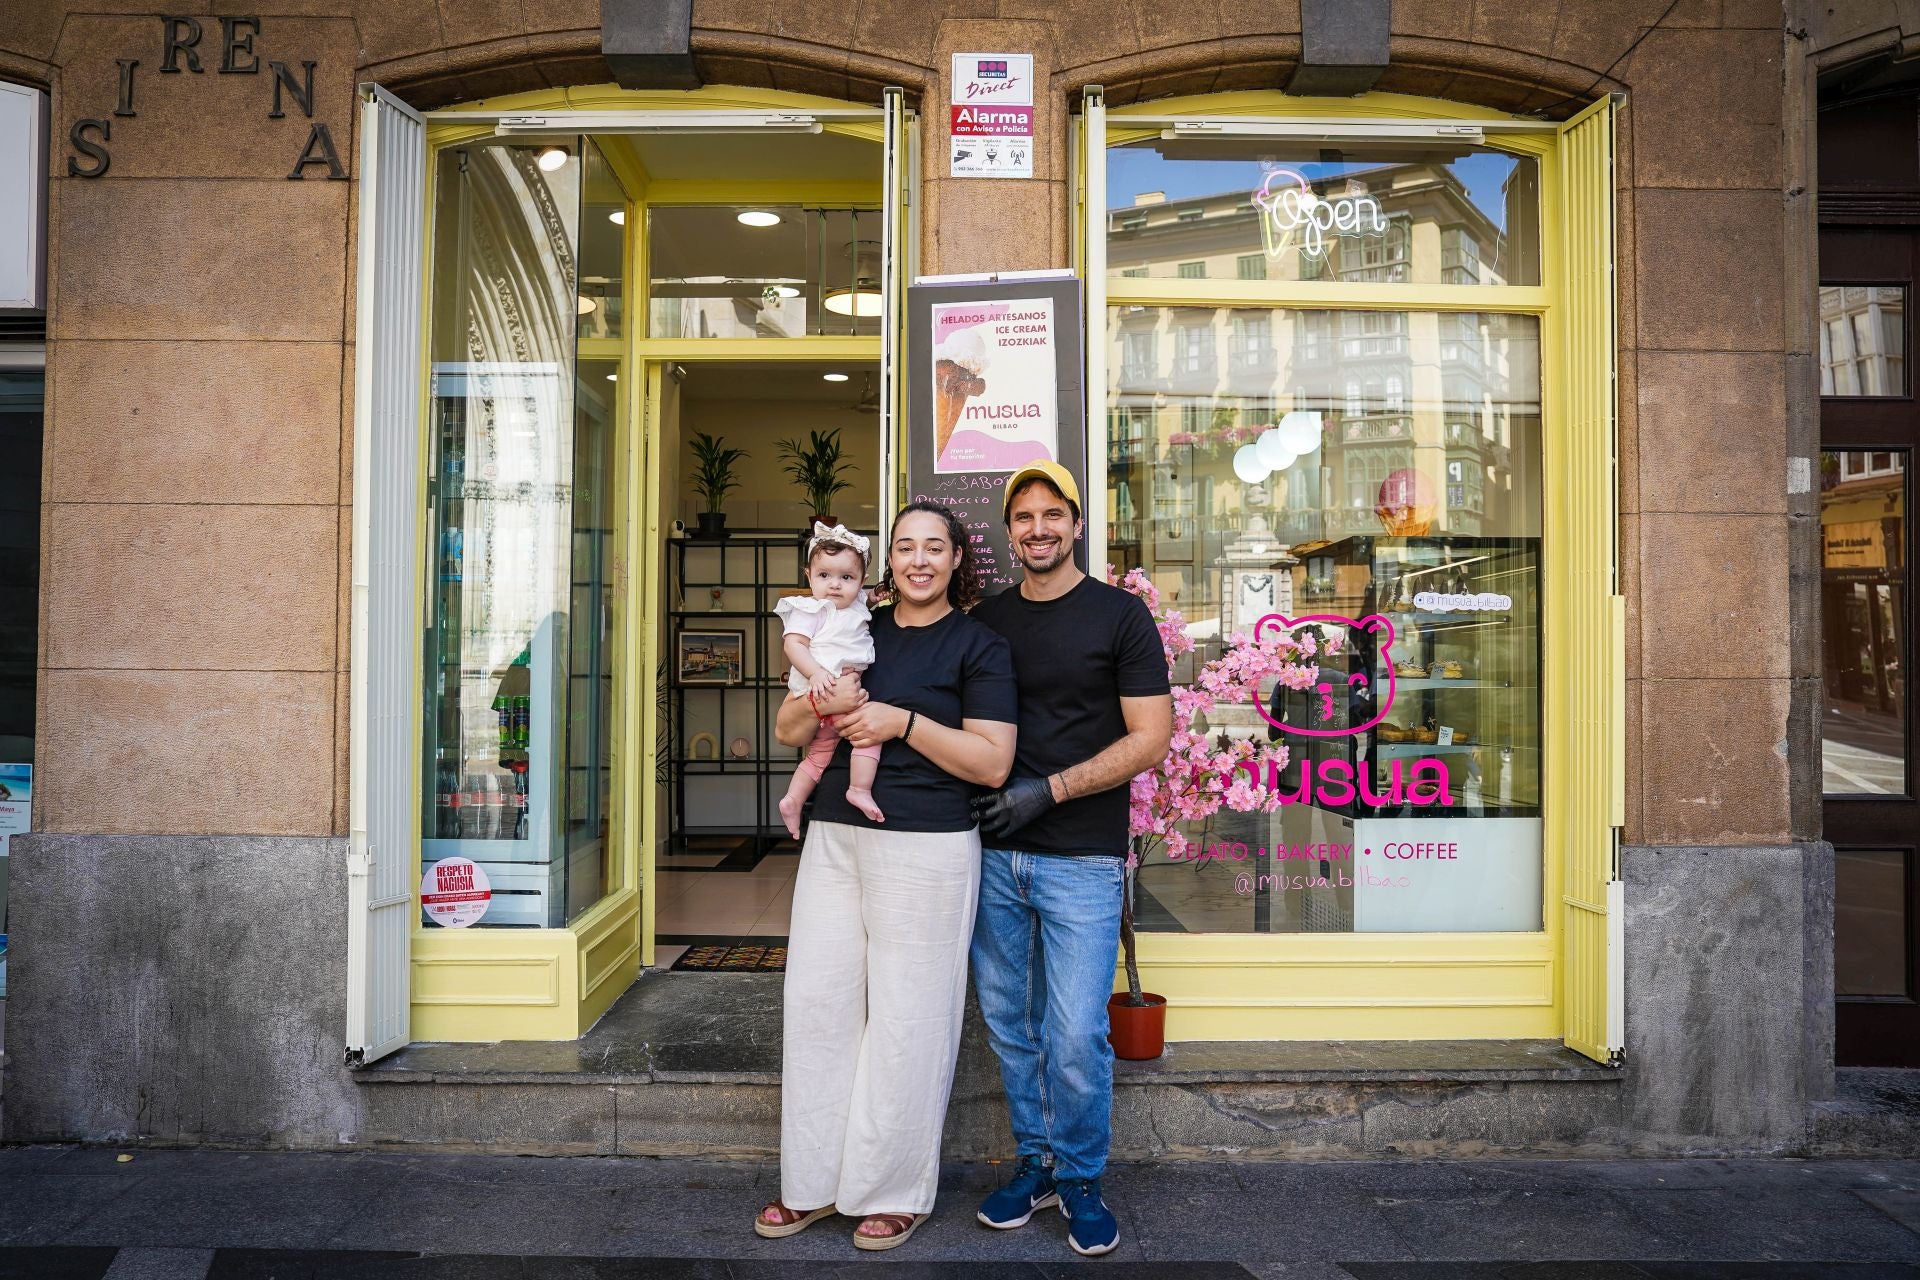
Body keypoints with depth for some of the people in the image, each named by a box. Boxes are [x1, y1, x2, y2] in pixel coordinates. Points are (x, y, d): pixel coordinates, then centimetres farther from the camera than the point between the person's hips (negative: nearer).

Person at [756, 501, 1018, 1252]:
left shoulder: (977, 645, -2)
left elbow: (993, 762, -10)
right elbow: (786, 731, 14)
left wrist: (903, 721, -17)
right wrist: (821, 704, -8)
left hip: (925, 850, -5)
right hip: (835, 838, 6)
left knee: (906, 1019, 1)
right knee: (818, 1003, 9)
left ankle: (896, 1193, 19)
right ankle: (813, 1183, 25)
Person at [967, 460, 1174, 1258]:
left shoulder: (1119, 617, -2)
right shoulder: (986, 622, 11)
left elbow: (1150, 739, -6)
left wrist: (1048, 790, -13)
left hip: (1081, 860, -4)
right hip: (994, 855, 4)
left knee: (1077, 1033, -3)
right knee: (1010, 1024, 11)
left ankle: (1080, 1179, 20)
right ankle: (1035, 1164, 30)